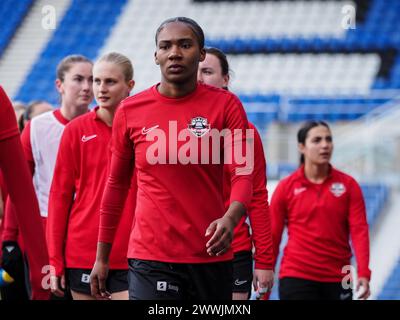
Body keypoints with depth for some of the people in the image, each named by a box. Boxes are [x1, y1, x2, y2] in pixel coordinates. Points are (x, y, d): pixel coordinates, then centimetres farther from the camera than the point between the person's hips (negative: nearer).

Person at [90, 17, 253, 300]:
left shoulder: (225, 105, -1)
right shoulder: (130, 111, 3)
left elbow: (243, 174, -9)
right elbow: (116, 186, 11)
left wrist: (230, 218, -30)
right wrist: (102, 258, 12)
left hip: (211, 256, 1)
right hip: (150, 256, -1)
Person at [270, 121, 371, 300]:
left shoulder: (348, 185, 3)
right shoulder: (286, 187, 0)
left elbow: (359, 230, -5)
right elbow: (273, 236, 3)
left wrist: (363, 273, -17)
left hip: (338, 279, 2)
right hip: (296, 278, -2)